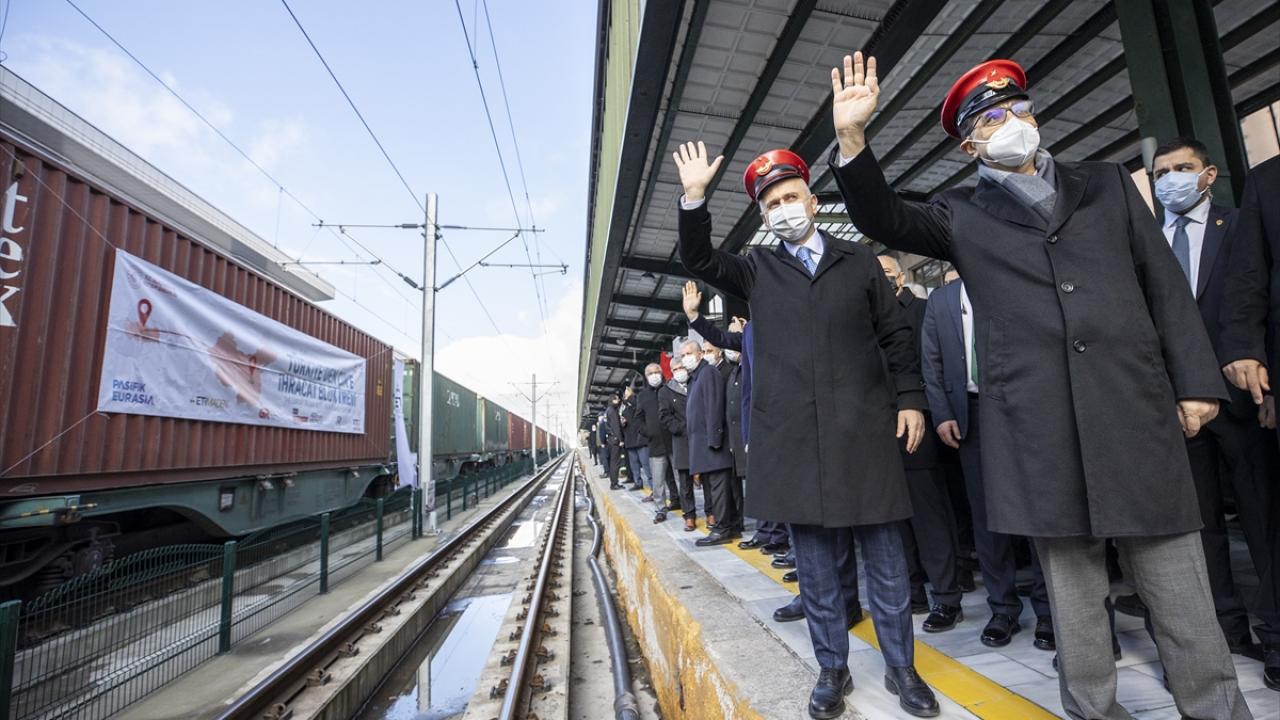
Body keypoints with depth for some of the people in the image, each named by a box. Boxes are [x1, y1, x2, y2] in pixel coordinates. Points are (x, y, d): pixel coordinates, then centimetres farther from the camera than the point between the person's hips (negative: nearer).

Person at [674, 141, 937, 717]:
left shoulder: (858, 259, 11)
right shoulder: (757, 270, 12)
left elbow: (896, 334, 11)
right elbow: (699, 260, 0)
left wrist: (910, 398, 3)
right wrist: (694, 198, -12)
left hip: (864, 429, 0)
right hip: (793, 435, 0)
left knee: (885, 558, 10)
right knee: (815, 564, 10)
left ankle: (900, 667, 29)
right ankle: (832, 669, 27)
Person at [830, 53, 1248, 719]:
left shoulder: (1107, 184, 17)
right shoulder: (962, 215, 12)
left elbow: (1166, 286, 14)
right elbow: (885, 220, -3)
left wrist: (1195, 382, 6)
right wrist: (852, 138, -15)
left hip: (1136, 407, 2)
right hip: (1036, 425, -1)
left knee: (1178, 583, 8)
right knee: (1071, 582, 7)